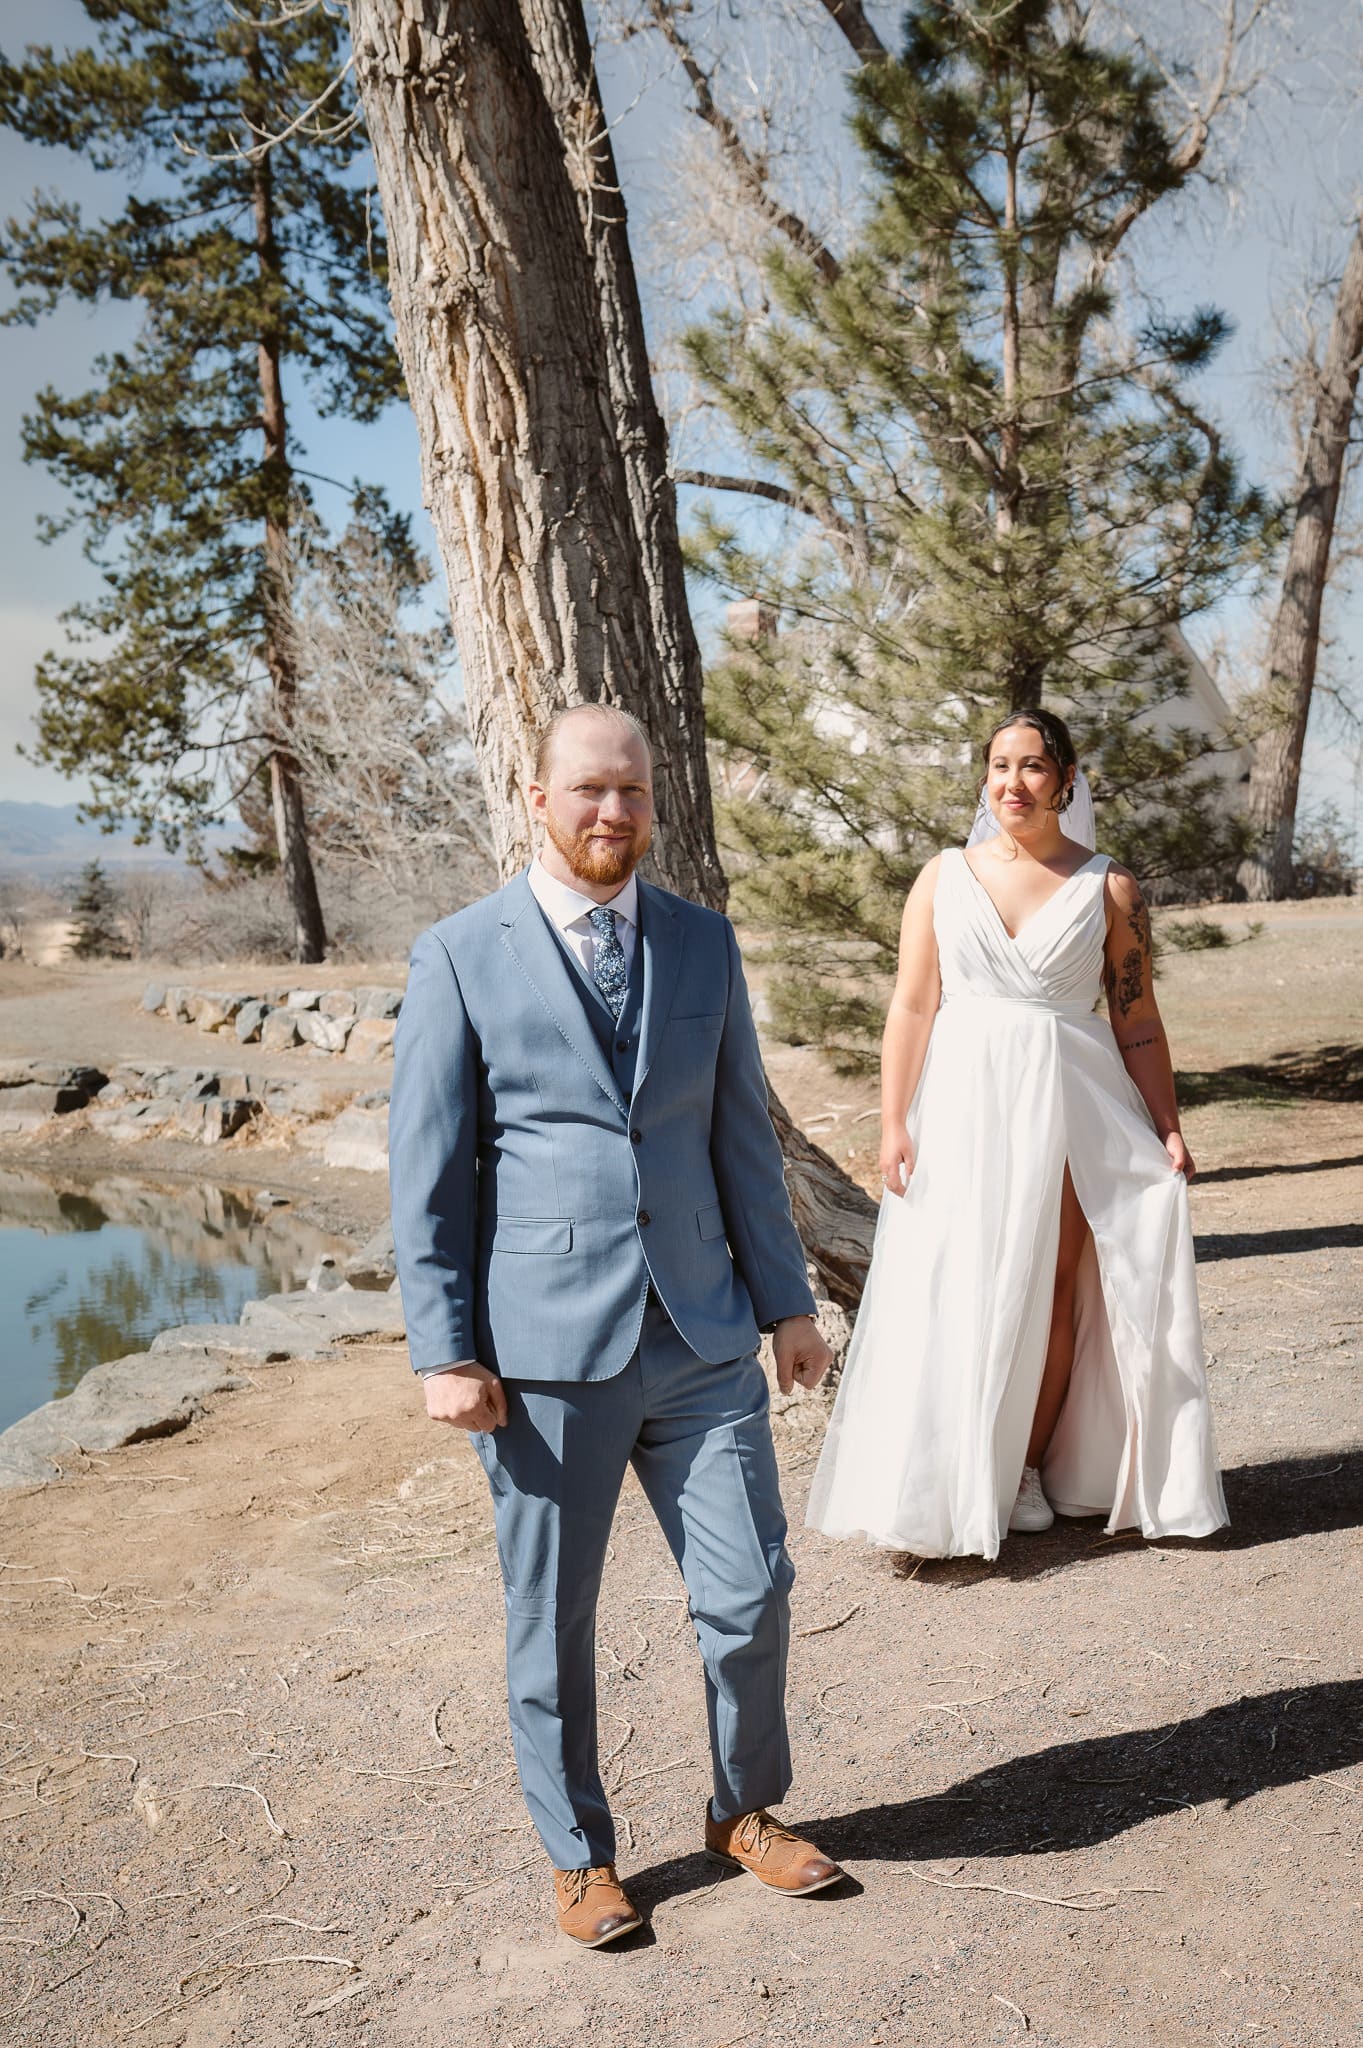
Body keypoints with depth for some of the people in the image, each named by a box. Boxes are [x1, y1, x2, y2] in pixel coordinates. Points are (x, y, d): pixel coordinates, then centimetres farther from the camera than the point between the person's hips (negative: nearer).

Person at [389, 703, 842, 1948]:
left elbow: (742, 1134, 11)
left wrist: (787, 1302, 8)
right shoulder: (462, 956, -3)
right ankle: (579, 1855, 33)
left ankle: (748, 1811, 34)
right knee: (553, 1620, 10)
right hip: (545, 1350, -3)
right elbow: (426, 1170, -4)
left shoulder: (704, 943, 8)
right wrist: (445, 1353, -7)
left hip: (701, 1336, 3)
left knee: (752, 1589, 7)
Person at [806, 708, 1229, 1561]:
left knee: (1053, 1290, 2)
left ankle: (1030, 1469, 16)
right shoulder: (944, 877, 6)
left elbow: (1139, 1024, 5)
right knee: (957, 1292, 0)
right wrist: (894, 1123, -5)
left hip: (1070, 1106, 0)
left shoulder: (1109, 889, 4)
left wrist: (1168, 1130, 0)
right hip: (963, 1103, 0)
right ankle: (955, 1484, 10)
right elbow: (911, 1006, 2)